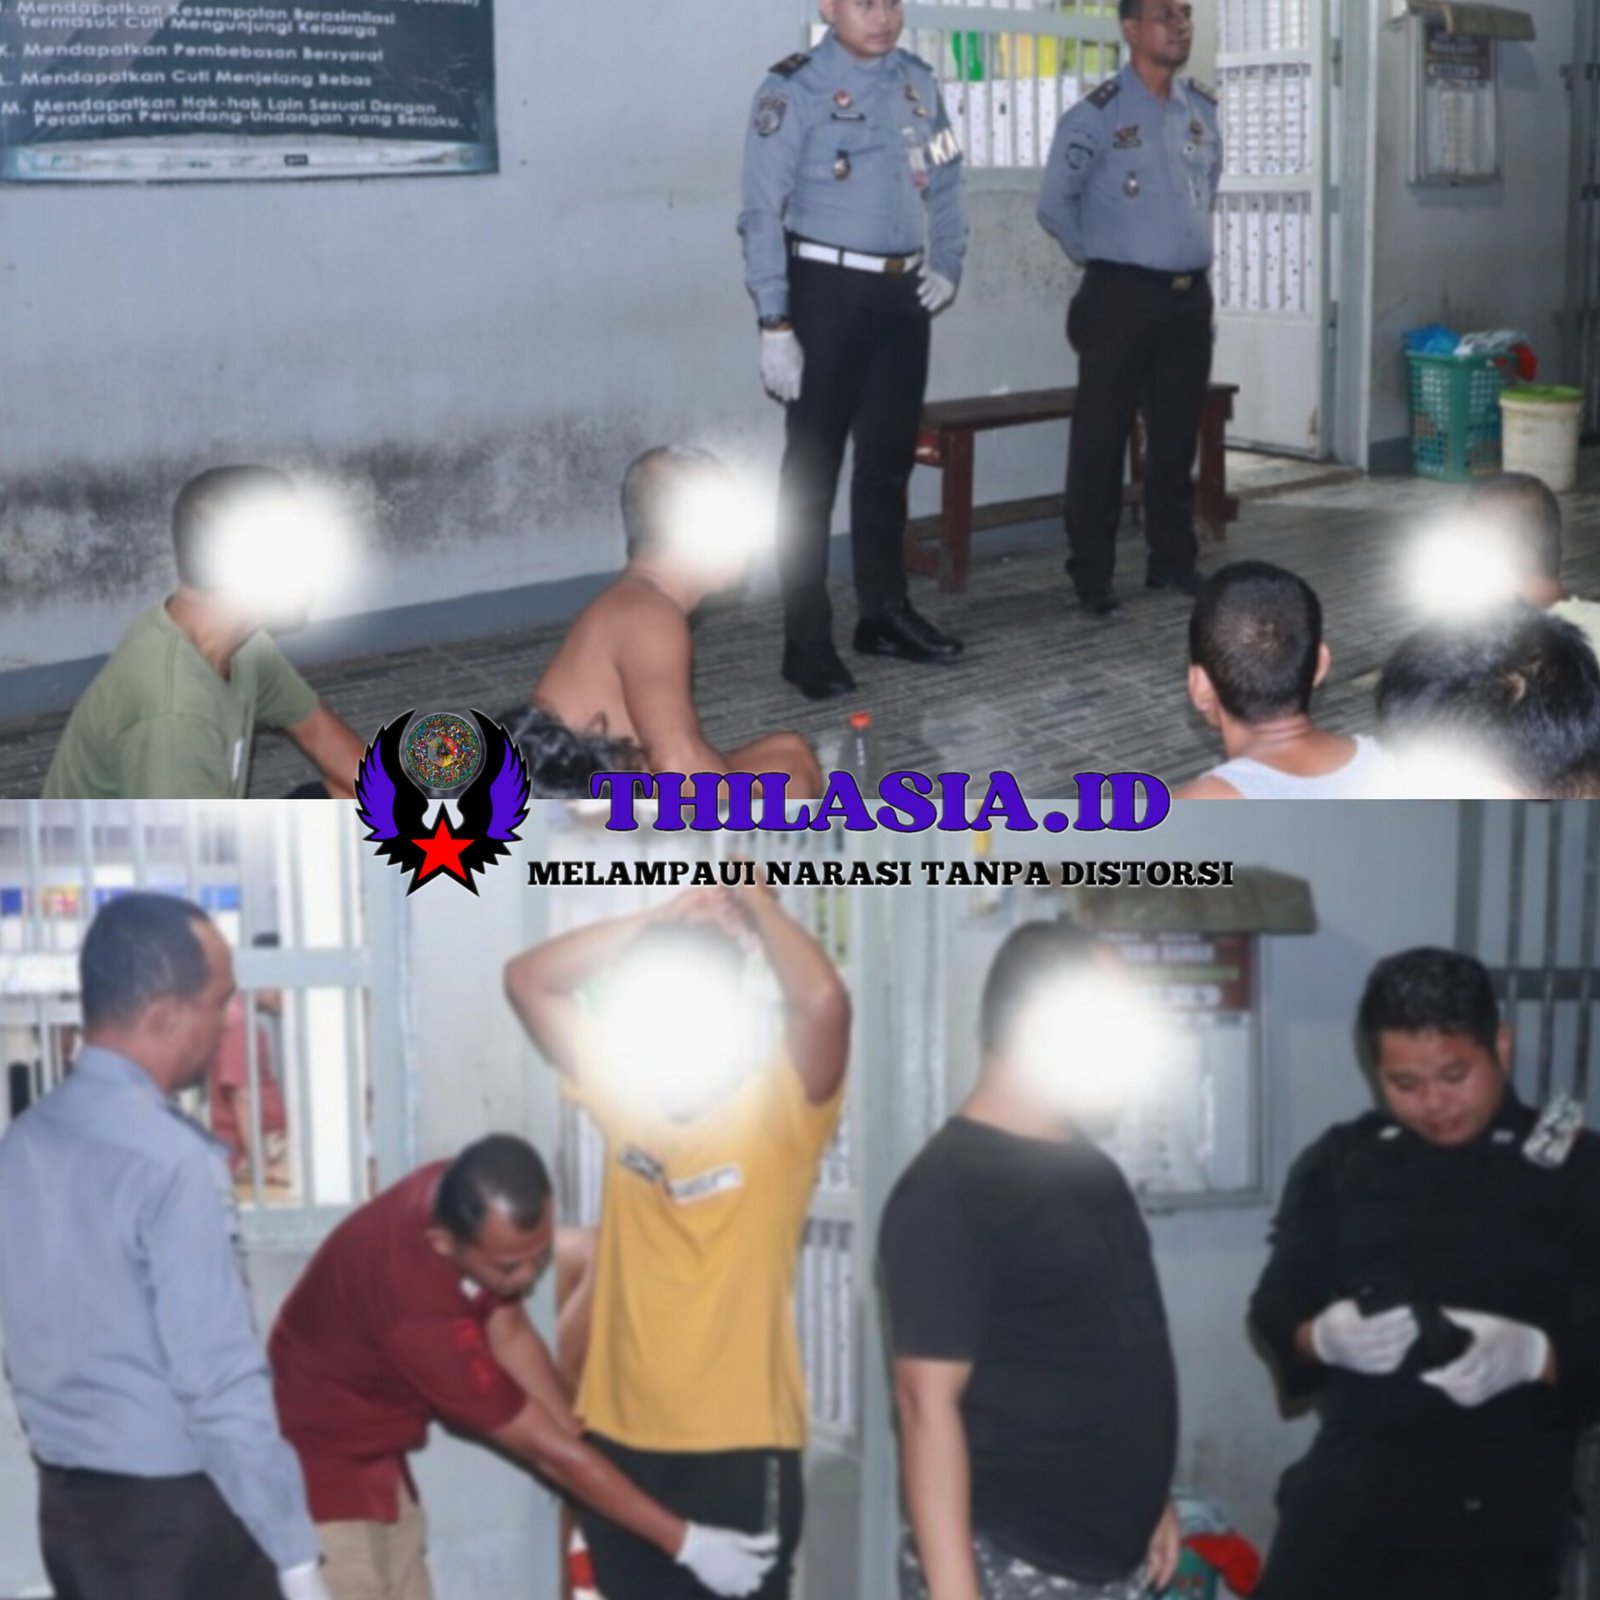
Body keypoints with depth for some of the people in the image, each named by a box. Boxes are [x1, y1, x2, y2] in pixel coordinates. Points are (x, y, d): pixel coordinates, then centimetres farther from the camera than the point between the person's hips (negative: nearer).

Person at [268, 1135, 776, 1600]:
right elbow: (545, 1447, -28)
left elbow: (510, 1335, 2)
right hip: (318, 1460, -9)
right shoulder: (419, 1307, -36)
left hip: (375, 1457, 9)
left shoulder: (458, 1198, -14)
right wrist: (686, 1542, -22)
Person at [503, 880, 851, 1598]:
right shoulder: (621, 1088, 4)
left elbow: (823, 1000, -28)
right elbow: (527, 980, 1)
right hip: (621, 1438, 5)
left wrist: (756, 905, -10)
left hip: (741, 1444, -5)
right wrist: (665, 917, -5)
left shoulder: (783, 1105, -9)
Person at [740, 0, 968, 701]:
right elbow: (762, 213, -12)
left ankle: (884, 612, 28)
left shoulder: (918, 82, 10)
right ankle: (808, 641, 3)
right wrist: (775, 324, -16)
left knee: (890, 459, 15)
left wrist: (947, 264, 7)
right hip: (828, 290, -6)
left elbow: (944, 184, 20)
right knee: (812, 469, -1)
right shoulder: (793, 89, -10)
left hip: (904, 293, 6)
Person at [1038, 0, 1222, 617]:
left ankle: (1173, 559, 22)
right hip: (1121, 298, -6)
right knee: (1102, 438, -2)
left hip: (1190, 296, 6)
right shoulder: (1096, 115, -9)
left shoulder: (1204, 108, 9)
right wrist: (1105, 255, 6)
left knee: (1177, 435, 12)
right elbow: (1054, 205, -3)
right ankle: (1092, 573, 4)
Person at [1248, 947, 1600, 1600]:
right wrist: (1326, 1336, -15)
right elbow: (1276, 1309, 7)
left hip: (1506, 1506, -2)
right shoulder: (1337, 1164, 6)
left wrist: (1532, 1356, -25)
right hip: (1349, 1486, 2)